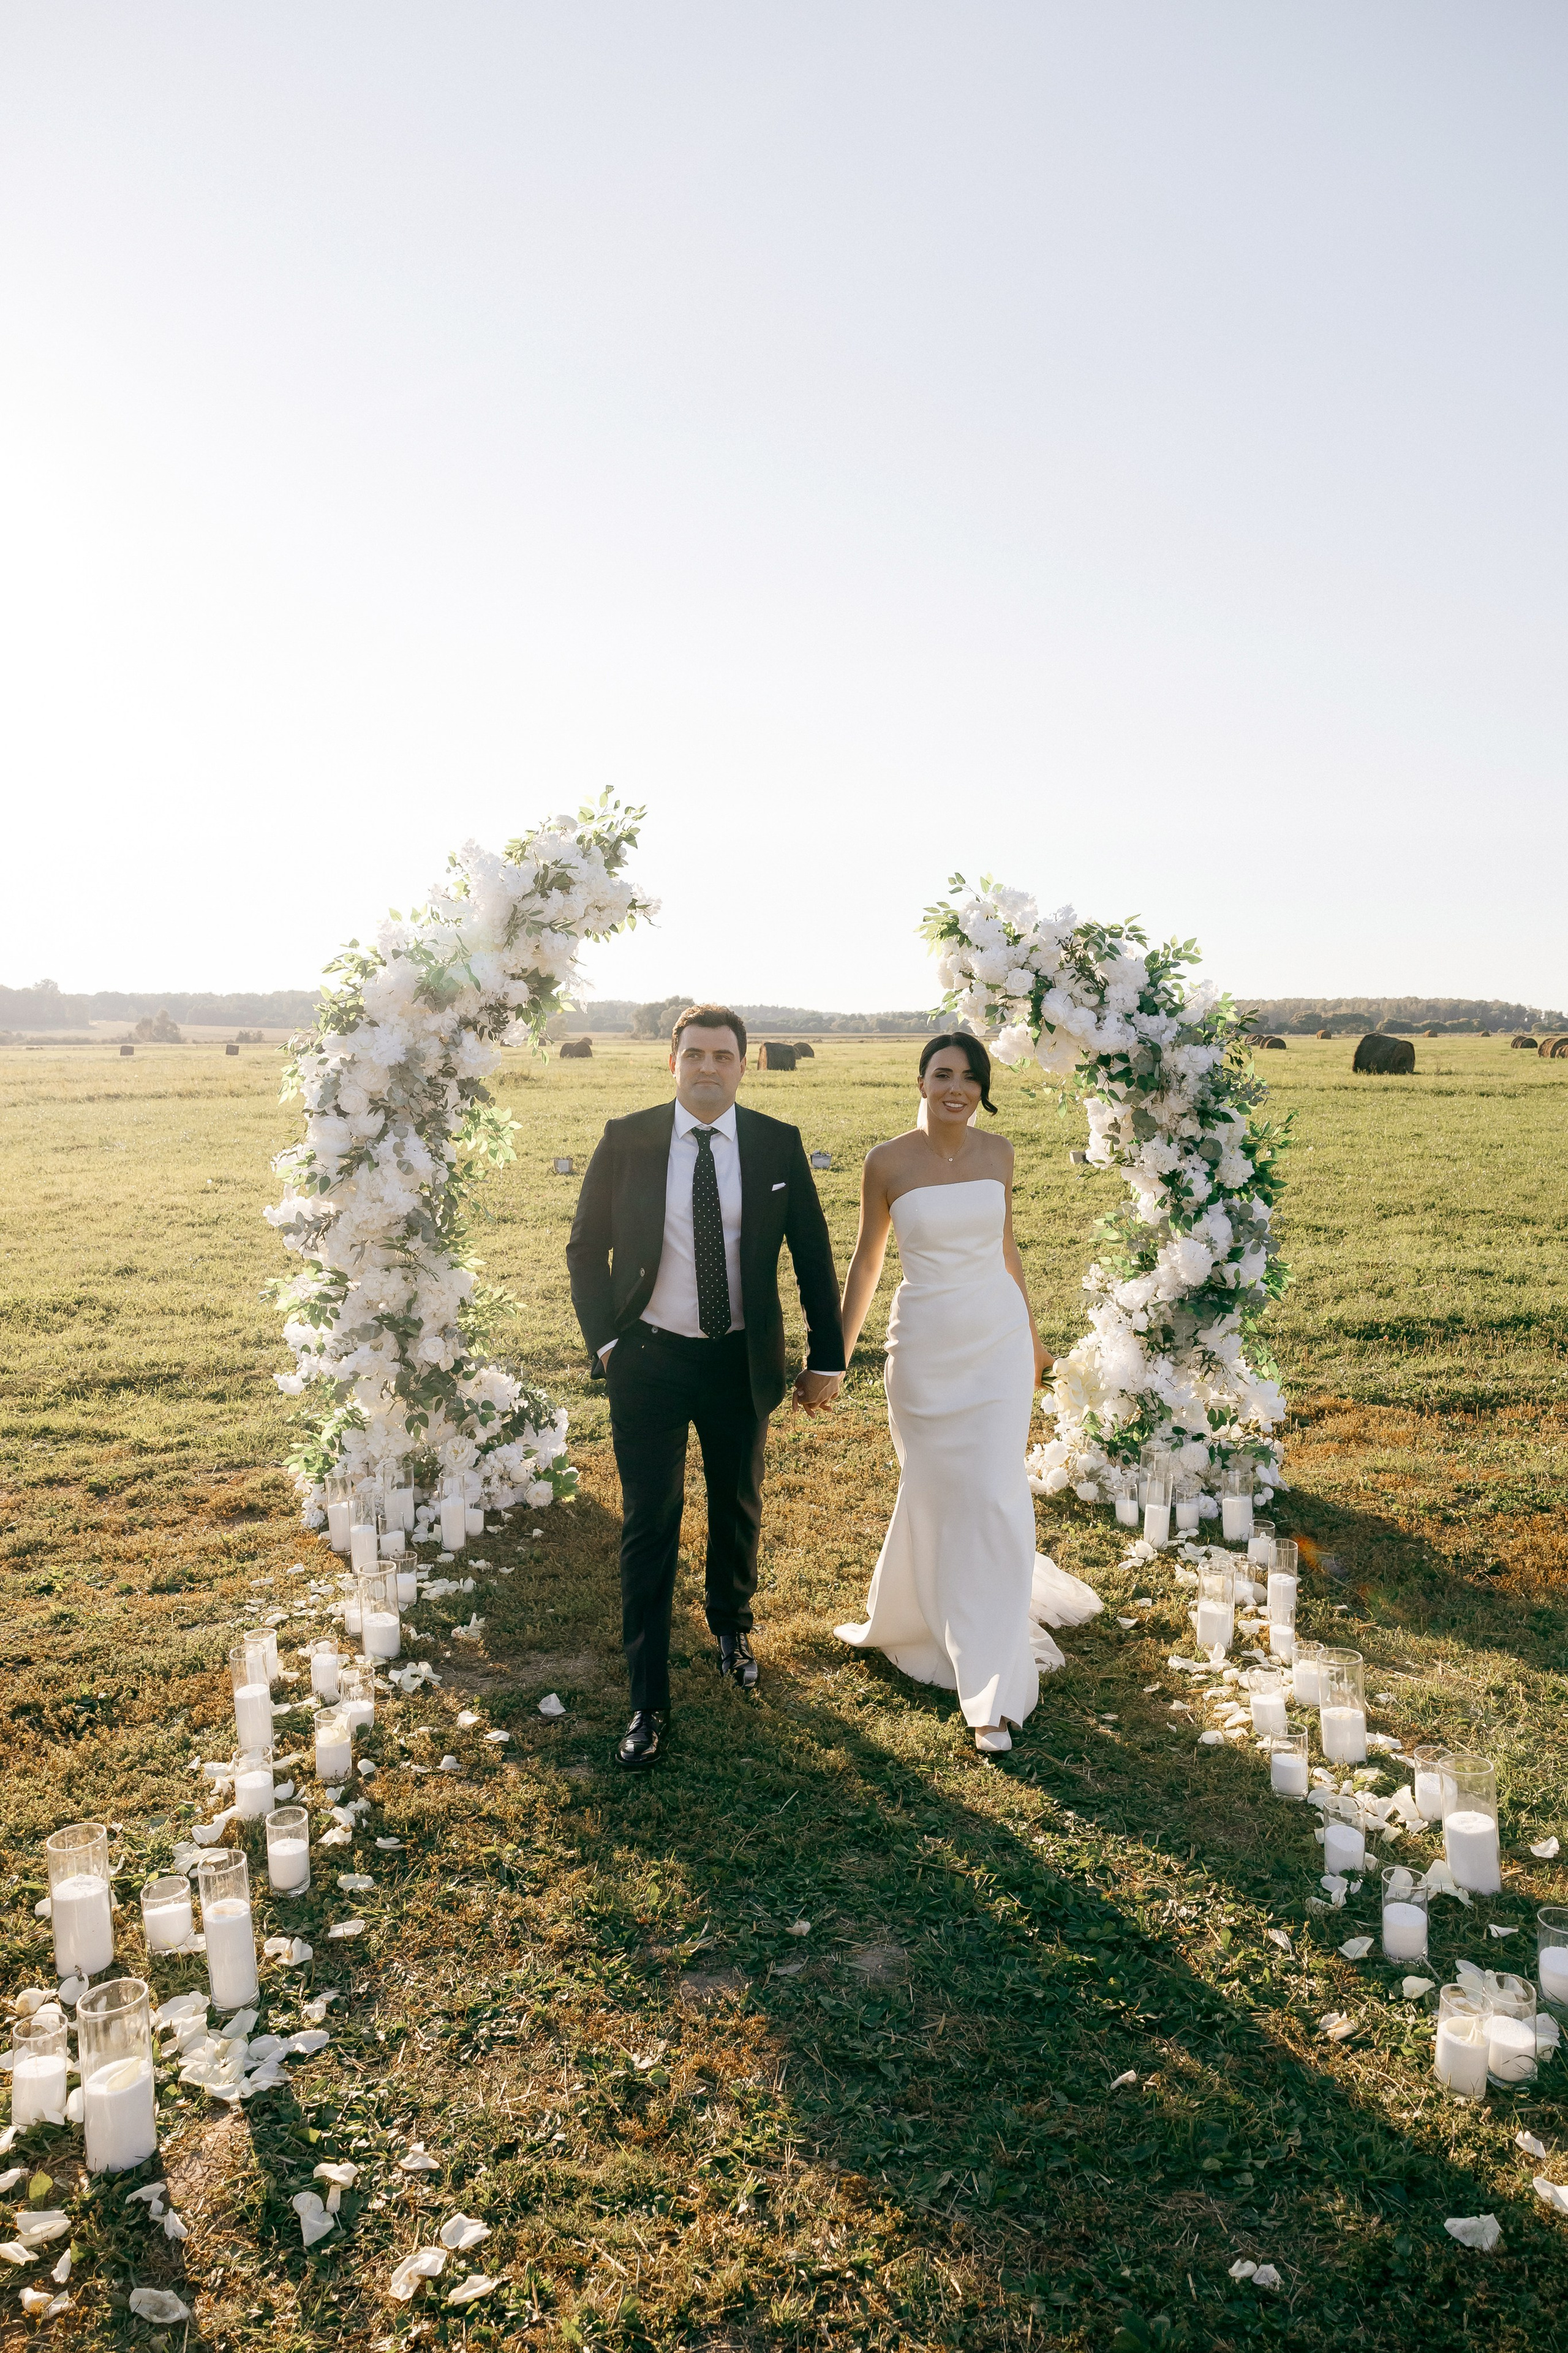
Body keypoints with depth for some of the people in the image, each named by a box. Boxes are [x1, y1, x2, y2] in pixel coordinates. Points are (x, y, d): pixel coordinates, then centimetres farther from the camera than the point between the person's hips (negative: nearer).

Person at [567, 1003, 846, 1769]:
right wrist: (604, 1341, -7)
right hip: (647, 1361, -2)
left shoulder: (778, 1145, -4)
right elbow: (586, 1248, 2)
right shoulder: (626, 1140, -6)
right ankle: (648, 1702, 8)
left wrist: (826, 1358, 2)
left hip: (740, 1361, 2)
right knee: (648, 1527, -2)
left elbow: (813, 1255, 2)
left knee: (738, 1510, 20)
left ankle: (731, 1624, 48)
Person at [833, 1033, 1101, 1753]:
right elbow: (867, 1260, 2)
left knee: (994, 1498, -3)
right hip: (924, 1343, -2)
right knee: (931, 1494, 9)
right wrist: (839, 1350, 4)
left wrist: (1031, 1335, 20)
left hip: (997, 1339, 2)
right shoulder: (887, 1162, -7)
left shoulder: (997, 1152, 1)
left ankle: (992, 1692, 7)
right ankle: (910, 1613, 40)